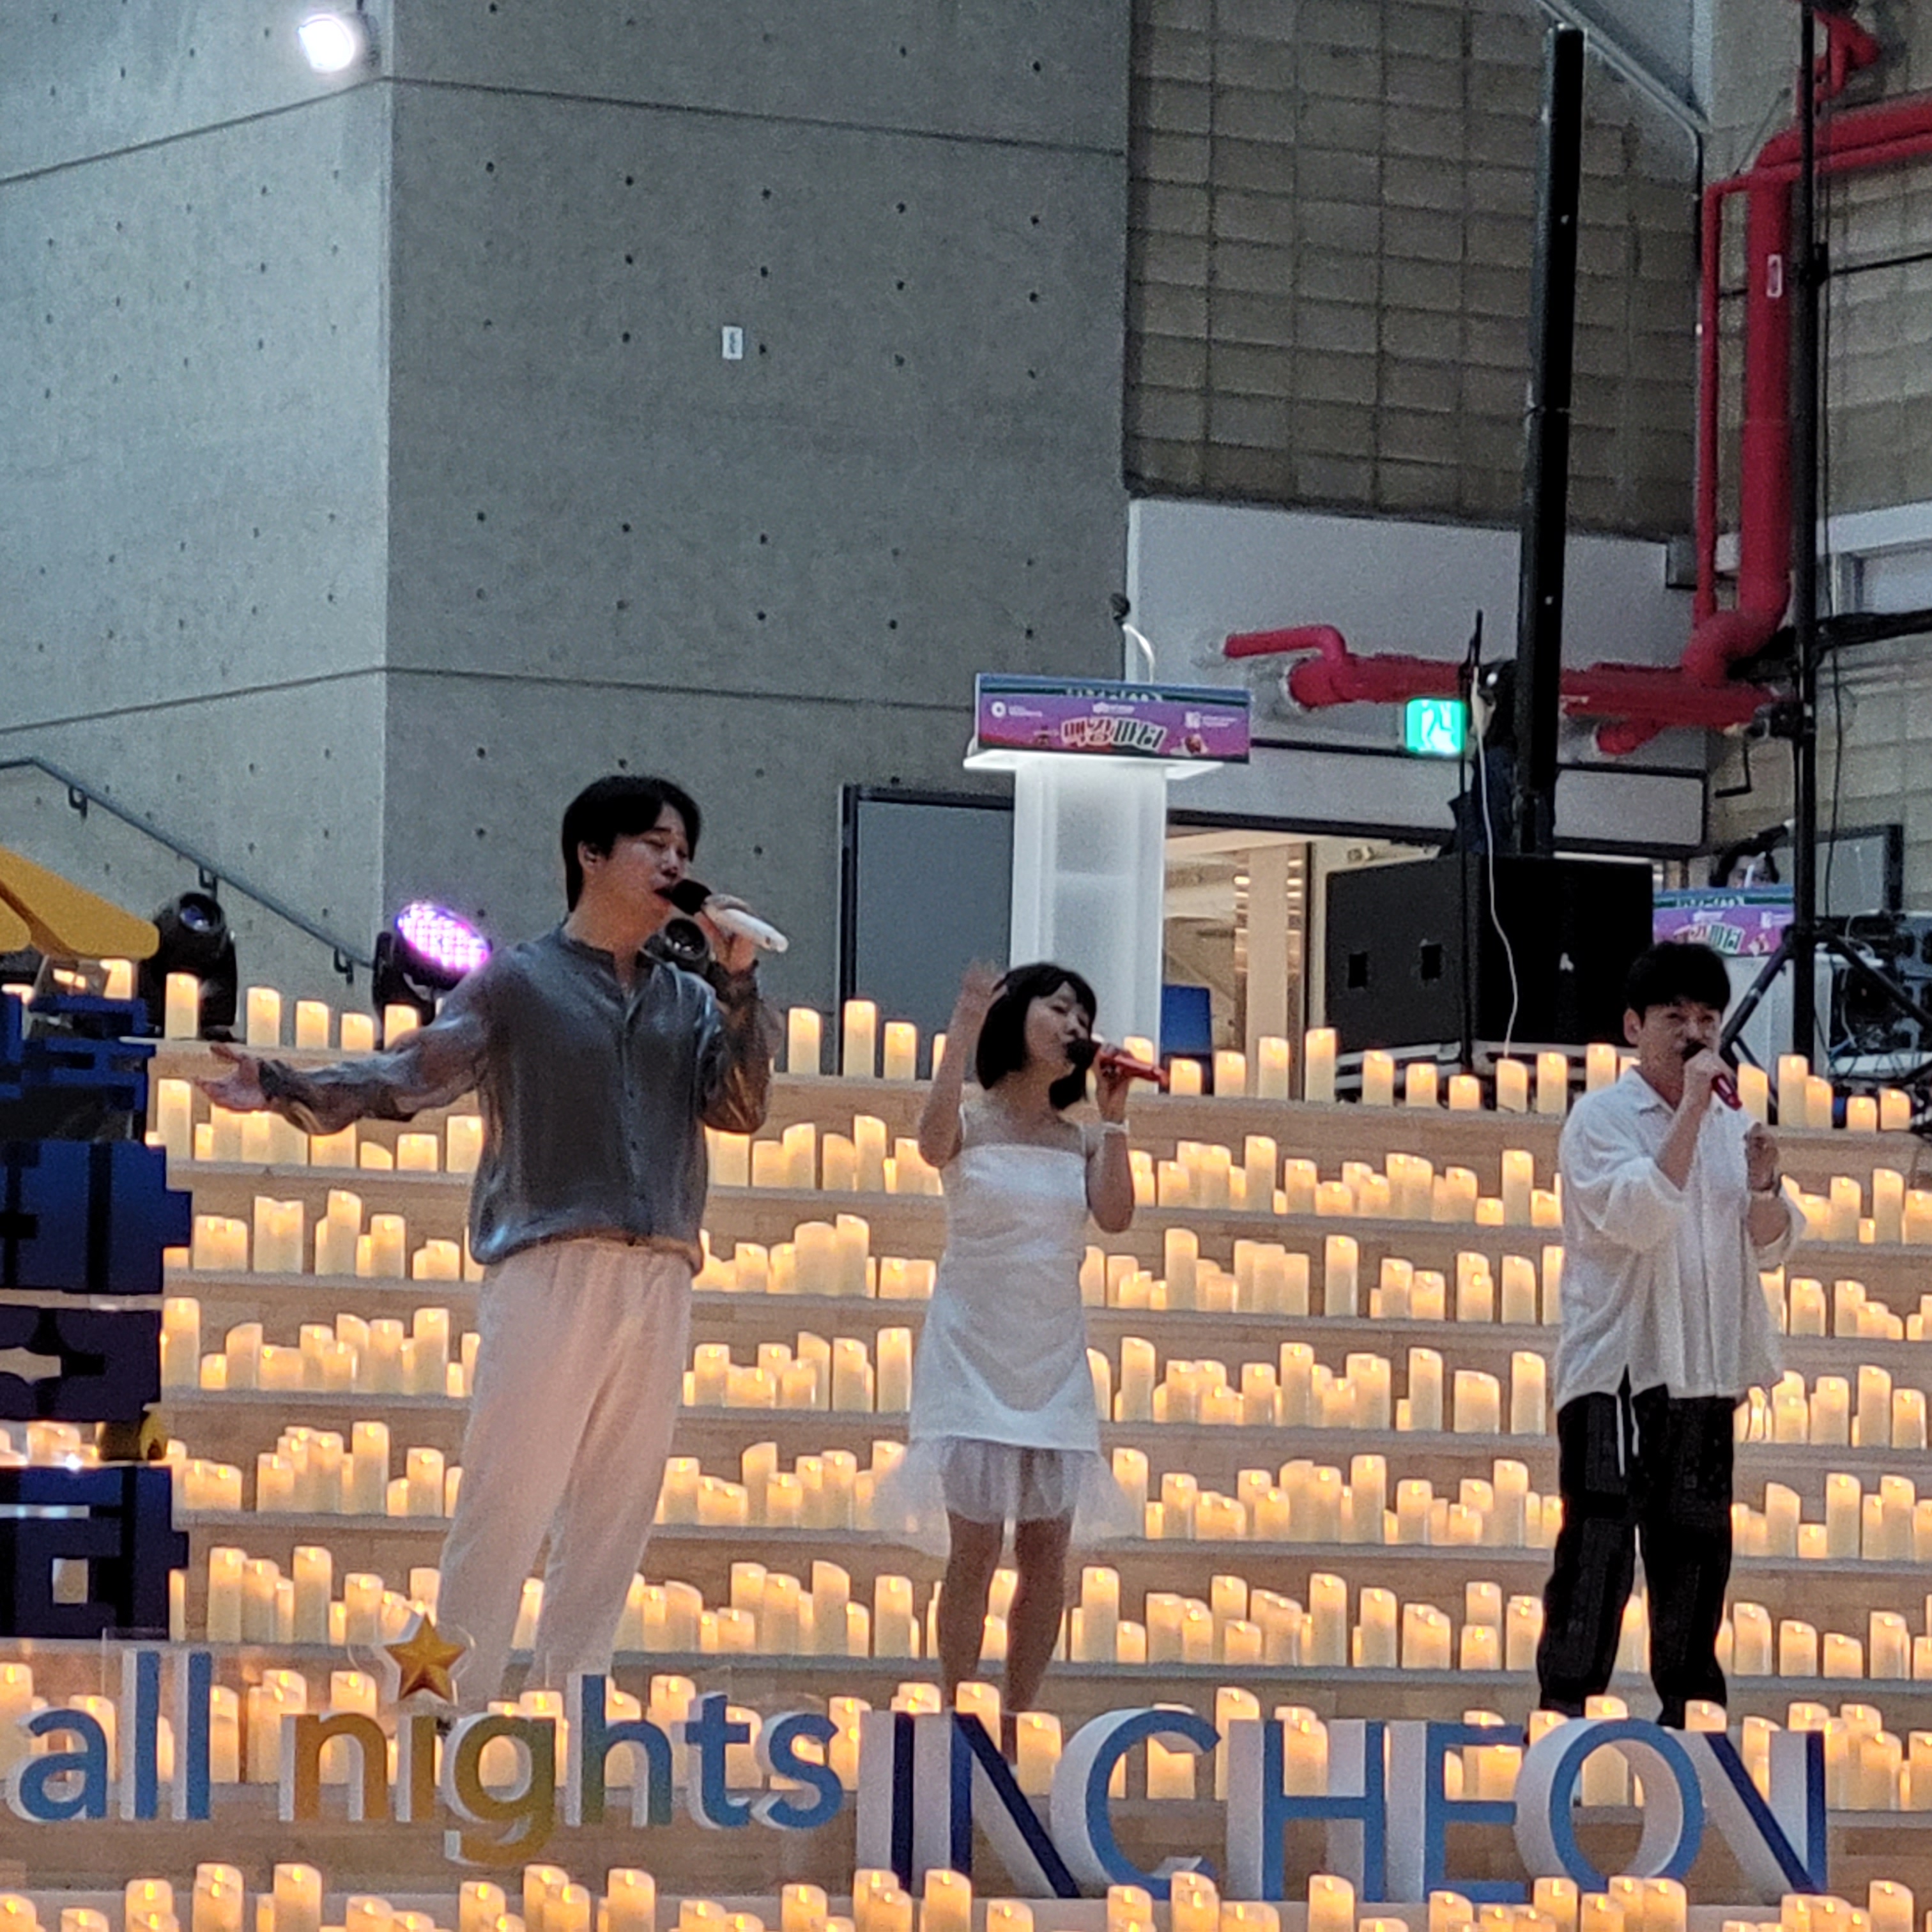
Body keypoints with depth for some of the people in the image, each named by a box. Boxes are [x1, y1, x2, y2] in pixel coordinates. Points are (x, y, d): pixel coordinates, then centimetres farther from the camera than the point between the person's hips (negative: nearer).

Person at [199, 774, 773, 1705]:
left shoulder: (690, 999, 19)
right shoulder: (518, 982, 6)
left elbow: (741, 1108, 7)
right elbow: (410, 1076, -1)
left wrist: (735, 981, -1)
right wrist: (288, 1088, -16)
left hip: (661, 1277, 5)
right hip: (551, 1268, -5)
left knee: (616, 1517, 4)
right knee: (507, 1504, -9)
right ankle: (454, 1709, -7)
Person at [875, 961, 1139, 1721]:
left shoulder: (1079, 1140, 10)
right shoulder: (972, 1123, -1)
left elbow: (1116, 1215, -6)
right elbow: (932, 1143, -26)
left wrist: (1113, 1120, -7)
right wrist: (962, 1033, -30)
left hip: (1054, 1364, 4)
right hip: (975, 1353, -4)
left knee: (1047, 1555, 0)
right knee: (976, 1548, -8)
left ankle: (1018, 1723, 7)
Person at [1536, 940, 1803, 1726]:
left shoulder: (1731, 1125, 14)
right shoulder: (1602, 1117, -5)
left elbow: (1772, 1246, 13)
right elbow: (1636, 1216, -20)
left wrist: (1764, 1189, -9)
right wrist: (1691, 1108, -20)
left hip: (1702, 1377, 6)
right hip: (1615, 1372, -6)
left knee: (1695, 1544, 10)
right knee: (1599, 1539, -13)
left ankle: (1688, 1705, 18)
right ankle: (1564, 1704, -12)